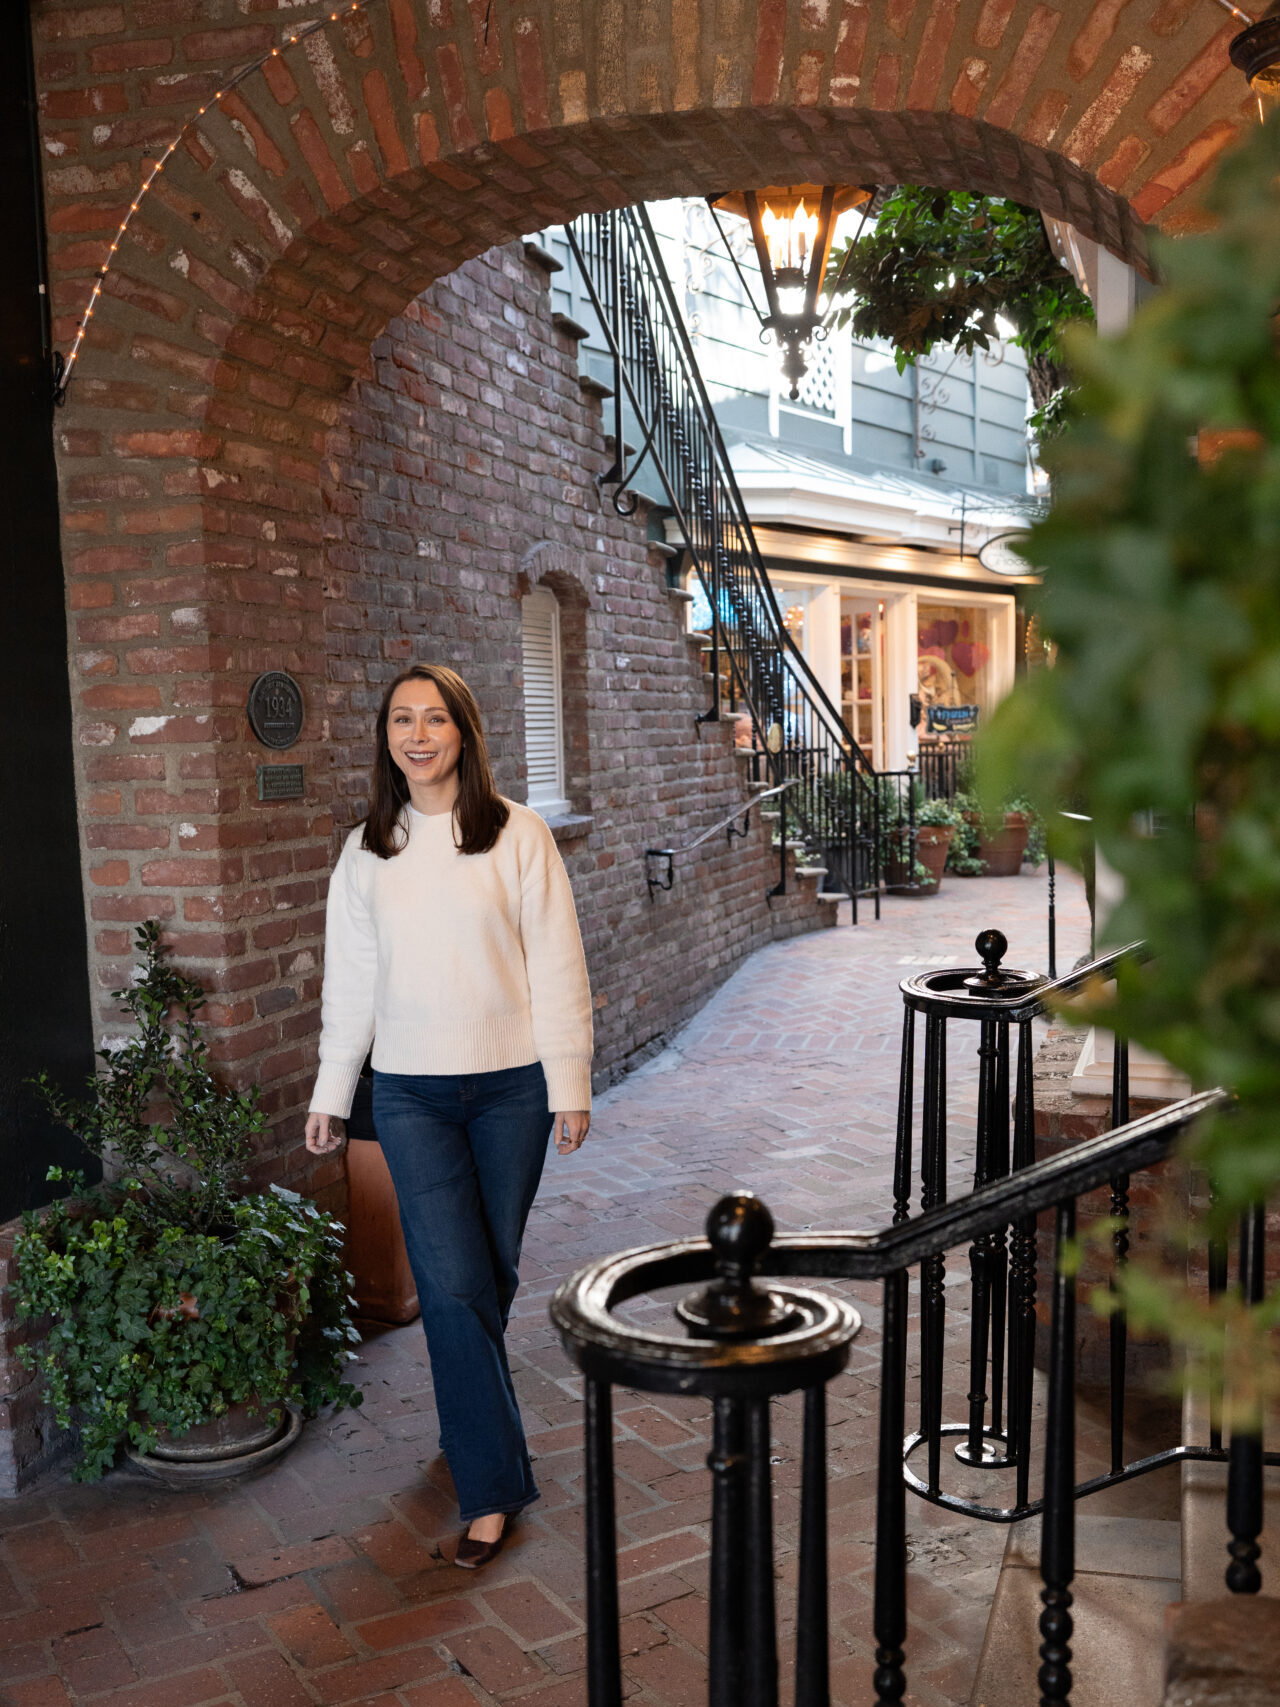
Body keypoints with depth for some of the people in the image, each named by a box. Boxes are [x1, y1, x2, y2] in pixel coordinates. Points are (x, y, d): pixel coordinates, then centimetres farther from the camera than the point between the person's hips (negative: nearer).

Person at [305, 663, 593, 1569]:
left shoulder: (518, 834, -5)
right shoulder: (367, 851, 4)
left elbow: (557, 966, -4)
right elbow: (351, 978, 9)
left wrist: (570, 1084, -6)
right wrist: (331, 1092, 11)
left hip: (510, 1084, -1)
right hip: (411, 1093, 1)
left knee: (493, 1272, 11)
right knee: (453, 1282, -5)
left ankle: (469, 1417, 38)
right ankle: (491, 1486, 6)